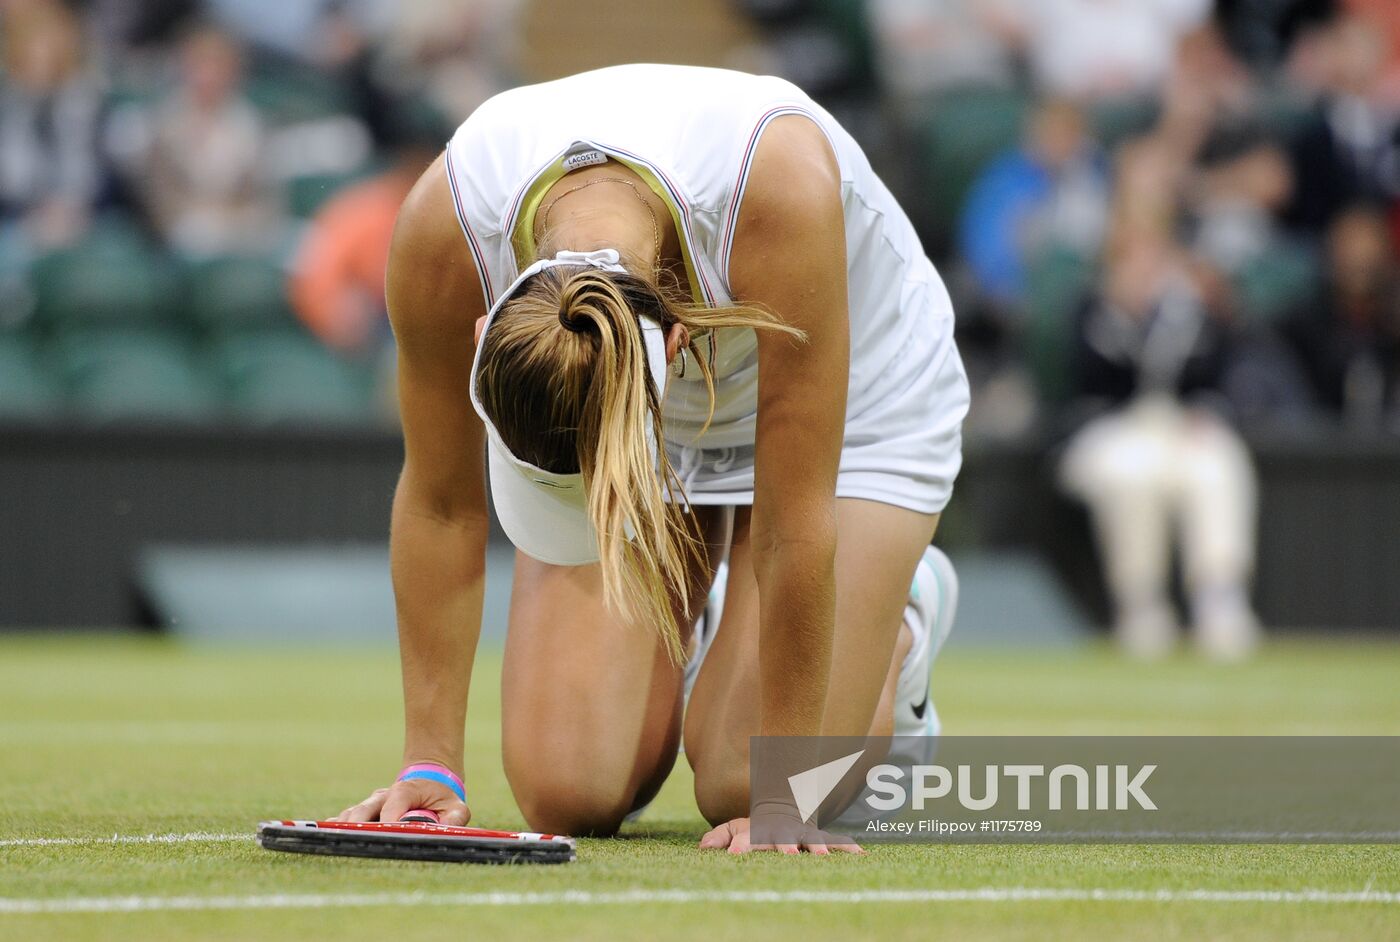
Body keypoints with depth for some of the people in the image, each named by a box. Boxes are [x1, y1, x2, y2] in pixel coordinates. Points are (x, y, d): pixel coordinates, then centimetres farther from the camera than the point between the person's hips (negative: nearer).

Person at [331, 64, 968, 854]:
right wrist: (431, 764, -14)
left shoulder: (779, 191, -44)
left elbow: (794, 527, -36)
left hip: (850, 396, -2)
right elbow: (440, 501, -18)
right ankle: (678, 647, 23)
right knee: (569, 794, -11)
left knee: (741, 788, -13)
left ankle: (901, 623, 19)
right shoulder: (442, 227, -35)